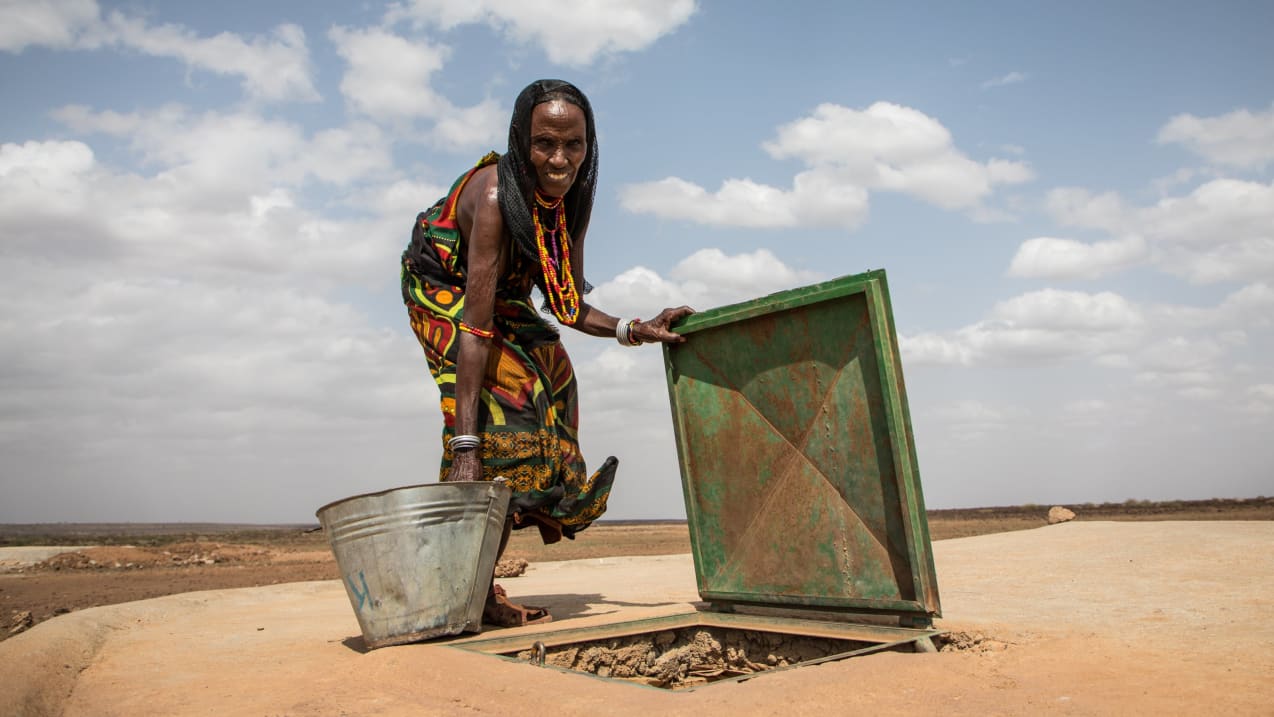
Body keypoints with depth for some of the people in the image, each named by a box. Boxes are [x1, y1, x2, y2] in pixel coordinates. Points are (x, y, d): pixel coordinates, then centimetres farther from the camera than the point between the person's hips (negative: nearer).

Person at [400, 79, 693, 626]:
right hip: (445, 295, -7)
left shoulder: (572, 197, -14)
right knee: (500, 415, -24)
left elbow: (570, 308, -8)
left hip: (506, 301, 8)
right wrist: (464, 446, -44)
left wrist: (633, 330, -27)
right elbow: (476, 326, -40)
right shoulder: (494, 194, -35)